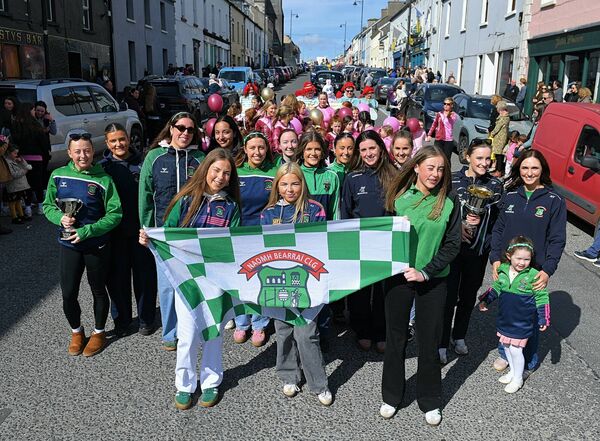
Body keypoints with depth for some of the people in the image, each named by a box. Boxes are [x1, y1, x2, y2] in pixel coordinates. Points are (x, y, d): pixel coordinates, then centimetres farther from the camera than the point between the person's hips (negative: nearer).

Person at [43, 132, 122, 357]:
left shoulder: (103, 180, -13)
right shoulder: (58, 176, -3)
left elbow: (115, 214, -13)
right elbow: (48, 206, 7)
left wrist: (86, 231, -20)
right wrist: (60, 218, -14)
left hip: (97, 245, -2)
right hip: (68, 245, 3)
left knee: (98, 290, 13)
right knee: (68, 294, 7)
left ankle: (99, 332, 35)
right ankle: (76, 331, 34)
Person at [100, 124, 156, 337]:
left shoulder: (142, 163, 0)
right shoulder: (102, 167, 2)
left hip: (141, 230, -1)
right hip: (114, 232, 1)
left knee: (144, 274, 7)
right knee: (117, 276, 8)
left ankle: (146, 319, 24)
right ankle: (121, 319, 26)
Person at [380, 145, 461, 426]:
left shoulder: (449, 201, -4)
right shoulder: (398, 196, -3)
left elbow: (453, 245, -5)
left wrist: (425, 272, -13)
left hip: (434, 280, 0)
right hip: (398, 276, 1)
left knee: (429, 342, 10)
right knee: (395, 338, 12)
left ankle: (430, 401, 31)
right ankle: (392, 396, 32)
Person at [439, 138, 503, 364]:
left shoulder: (495, 185, 1)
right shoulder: (452, 180, -8)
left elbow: (498, 219, 7)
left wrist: (481, 218, -11)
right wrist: (458, 225, -17)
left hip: (479, 250, 3)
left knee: (469, 296, 16)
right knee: (449, 296, 1)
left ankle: (459, 336, 37)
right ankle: (442, 343, 16)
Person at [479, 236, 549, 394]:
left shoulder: (533, 275, -17)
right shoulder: (502, 270, -5)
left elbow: (542, 298, -8)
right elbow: (495, 288, 13)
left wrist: (543, 320, -6)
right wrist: (484, 300, 11)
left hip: (522, 322, -5)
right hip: (505, 319, 5)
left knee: (515, 349, 0)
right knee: (506, 346, 17)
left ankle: (518, 378, 23)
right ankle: (512, 371, 41)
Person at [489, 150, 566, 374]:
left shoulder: (554, 201, -4)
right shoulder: (510, 196, 5)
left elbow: (557, 240, -5)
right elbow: (498, 230, 7)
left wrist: (547, 270, -14)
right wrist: (495, 258, -4)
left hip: (535, 271, -3)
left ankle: (529, 361, 26)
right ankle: (505, 353, 32)